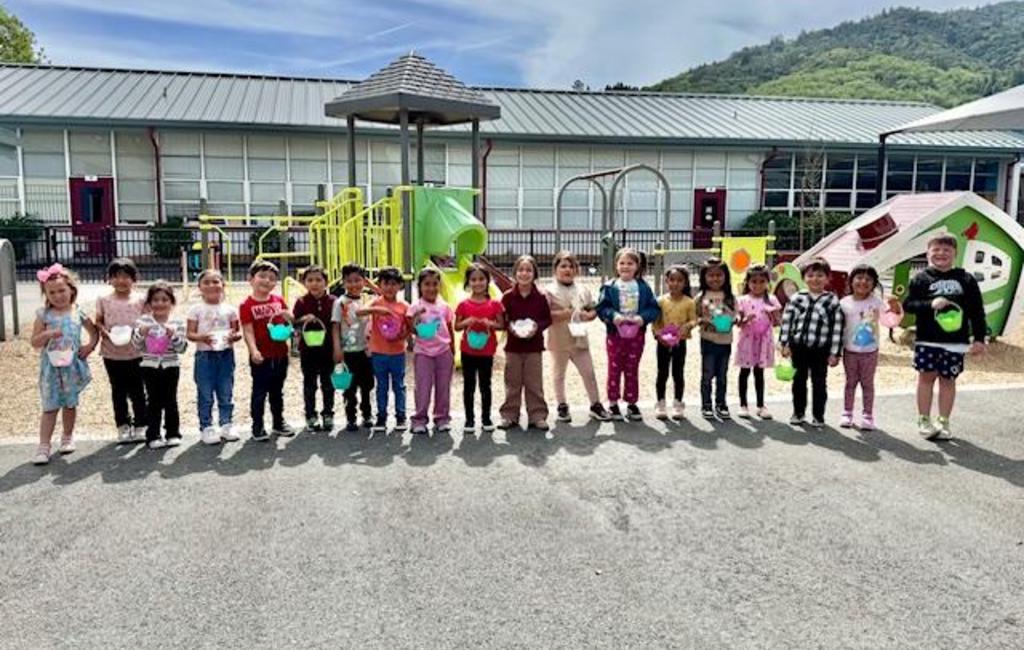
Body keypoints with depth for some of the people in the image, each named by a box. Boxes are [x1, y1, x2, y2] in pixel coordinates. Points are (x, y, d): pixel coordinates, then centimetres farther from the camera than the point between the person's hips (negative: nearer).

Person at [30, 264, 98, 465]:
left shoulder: (78, 313, 0)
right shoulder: (44, 315, -3)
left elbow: (94, 332, 12)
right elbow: (34, 342, -2)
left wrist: (90, 346, -6)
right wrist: (48, 334, -20)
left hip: (72, 365, 1)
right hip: (51, 367, -1)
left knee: (70, 404, 12)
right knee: (50, 407, -1)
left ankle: (67, 437, 29)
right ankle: (44, 445, 3)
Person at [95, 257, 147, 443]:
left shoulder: (140, 300, -4)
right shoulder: (104, 300, -1)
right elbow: (98, 321, 5)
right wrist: (104, 332, -14)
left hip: (135, 353, -1)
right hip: (111, 353, 1)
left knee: (137, 390, 6)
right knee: (118, 391, 11)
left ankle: (140, 426, 17)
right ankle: (122, 426, 22)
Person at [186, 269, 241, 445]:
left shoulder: (229, 309, 4)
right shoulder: (196, 309, 0)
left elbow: (238, 331, 6)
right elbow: (189, 333, -3)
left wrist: (234, 336, -17)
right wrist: (202, 337, -22)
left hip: (226, 355, 2)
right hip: (204, 355, -2)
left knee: (226, 394, 8)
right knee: (205, 395, 4)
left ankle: (226, 425, 19)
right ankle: (206, 428, 12)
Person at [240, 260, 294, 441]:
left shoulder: (279, 300, 6)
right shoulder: (247, 305, -9)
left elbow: (290, 321, 15)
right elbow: (248, 331, -14)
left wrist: (288, 316, -9)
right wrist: (253, 350, -28)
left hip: (280, 354, 5)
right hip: (261, 356, -5)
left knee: (277, 391, 17)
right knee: (259, 392, 3)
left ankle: (279, 423, 29)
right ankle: (258, 427, 13)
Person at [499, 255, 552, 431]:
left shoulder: (540, 297, -2)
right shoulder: (508, 297, -2)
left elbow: (548, 319, 2)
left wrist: (537, 326, -16)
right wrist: (510, 327, -17)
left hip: (534, 346, 0)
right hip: (513, 346, 0)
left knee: (534, 384, 5)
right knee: (512, 383, 8)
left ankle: (537, 416, 13)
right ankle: (510, 416, 17)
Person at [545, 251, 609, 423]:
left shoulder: (583, 290, 6)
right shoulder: (550, 291, -7)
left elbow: (594, 309, 13)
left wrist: (589, 315, -9)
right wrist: (561, 314, -24)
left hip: (580, 339, 3)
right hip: (559, 341, -3)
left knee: (589, 373, 8)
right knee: (559, 375, 9)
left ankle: (595, 404, 20)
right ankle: (562, 406, 22)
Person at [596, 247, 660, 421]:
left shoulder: (643, 287, 1)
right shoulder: (609, 287, -4)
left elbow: (654, 308, -1)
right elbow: (601, 308, -7)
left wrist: (643, 317, -18)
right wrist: (613, 316, -24)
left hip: (636, 334, 2)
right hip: (615, 334, -1)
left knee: (632, 370, 11)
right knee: (614, 370, 7)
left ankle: (632, 403, 22)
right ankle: (613, 404, 17)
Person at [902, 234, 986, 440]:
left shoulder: (966, 280, 4)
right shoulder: (921, 279, 1)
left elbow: (976, 312, 4)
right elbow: (908, 304, -3)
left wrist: (979, 338, 0)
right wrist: (930, 304, -19)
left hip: (955, 342, 1)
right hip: (927, 340, -1)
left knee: (948, 380, 8)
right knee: (926, 377, 3)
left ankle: (943, 422, 18)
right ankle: (924, 420, 14)